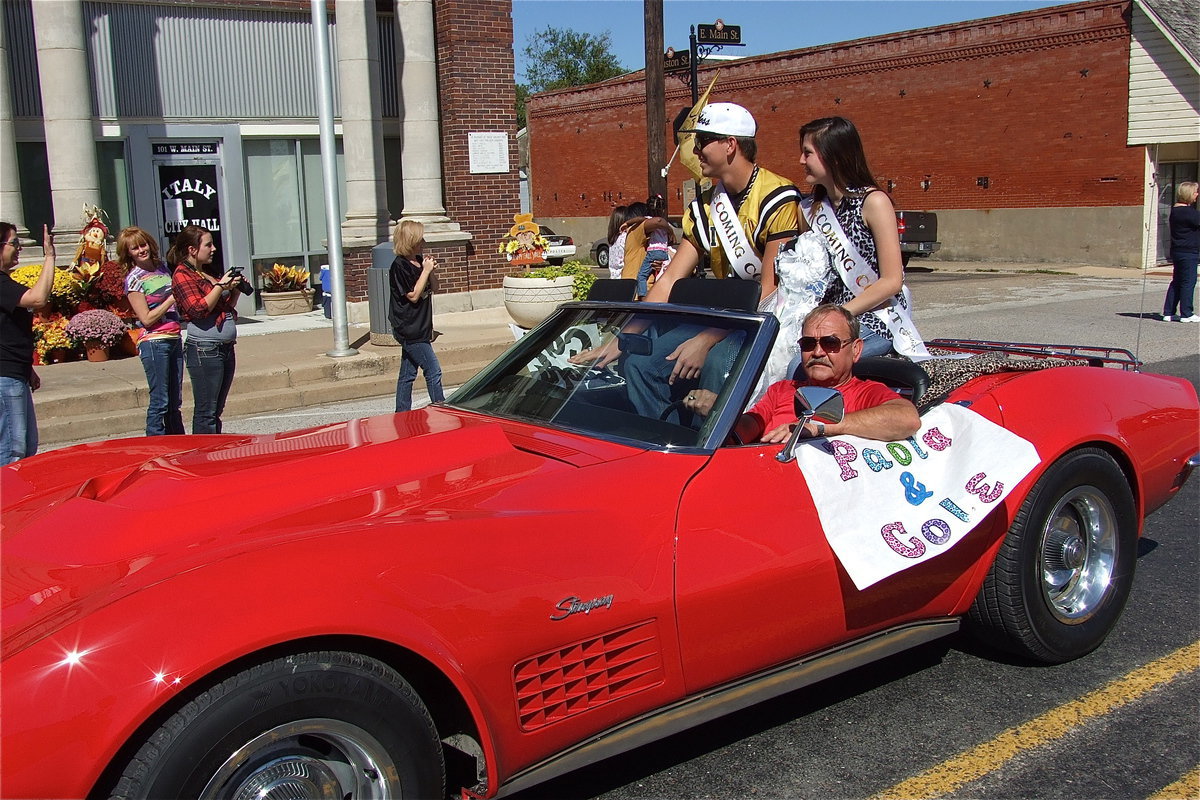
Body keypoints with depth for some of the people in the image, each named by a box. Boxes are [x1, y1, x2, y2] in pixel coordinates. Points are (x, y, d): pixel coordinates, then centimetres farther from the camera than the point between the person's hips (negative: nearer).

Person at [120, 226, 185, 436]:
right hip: (153, 342, -7)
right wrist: (173, 298, -14)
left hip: (174, 339, 7)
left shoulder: (162, 267, 11)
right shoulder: (134, 280, -8)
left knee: (175, 402, 11)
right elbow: (147, 319, -13)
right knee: (160, 402, -5)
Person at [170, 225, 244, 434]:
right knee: (206, 412, -5)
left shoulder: (208, 273, 18)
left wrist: (235, 290, 10)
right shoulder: (182, 275, -6)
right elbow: (198, 309, -19)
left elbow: (227, 307, 27)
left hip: (226, 347, 9)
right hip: (204, 349, -9)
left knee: (216, 410, 12)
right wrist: (221, 286, -14)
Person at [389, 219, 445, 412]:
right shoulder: (400, 266, -14)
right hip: (410, 329, -9)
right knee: (433, 372, -9)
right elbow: (413, 295, -18)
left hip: (417, 329, 9)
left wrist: (431, 270, 1)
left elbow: (431, 289, 19)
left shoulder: (419, 261, 10)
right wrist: (426, 270, -16)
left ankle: (402, 414, 21)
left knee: (408, 374, 14)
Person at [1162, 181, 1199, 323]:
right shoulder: (1188, 212, -17)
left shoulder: (1175, 209, 11)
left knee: (1176, 282, 12)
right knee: (1188, 282, -2)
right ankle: (1186, 314, 2)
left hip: (1178, 251, 9)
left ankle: (1168, 313, 12)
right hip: (1188, 252, -9)